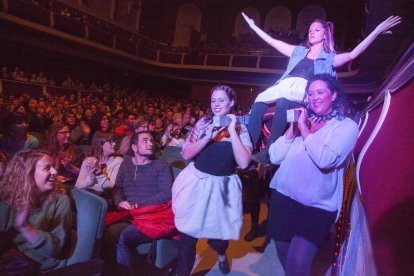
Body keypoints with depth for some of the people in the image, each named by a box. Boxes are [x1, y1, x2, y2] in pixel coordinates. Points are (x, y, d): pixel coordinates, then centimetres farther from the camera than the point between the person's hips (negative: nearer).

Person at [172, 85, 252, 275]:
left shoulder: (241, 129, -2)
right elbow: (186, 154, -2)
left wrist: (232, 131, -17)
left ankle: (221, 255, 52)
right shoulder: (204, 123, 2)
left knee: (219, 232, 14)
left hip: (222, 187, 0)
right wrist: (208, 137, -16)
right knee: (187, 237, 4)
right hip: (196, 183, 1)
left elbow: (244, 163, -16)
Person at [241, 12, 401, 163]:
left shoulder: (329, 58, 20)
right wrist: (253, 26, 34)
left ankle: (270, 152, -38)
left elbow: (352, 54, 4)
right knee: (258, 105, -25)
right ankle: (251, 150, -23)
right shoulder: (299, 51, 30)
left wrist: (377, 31, -4)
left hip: (304, 92, -4)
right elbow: (273, 42, 32)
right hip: (285, 86, 4)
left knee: (283, 102, -39)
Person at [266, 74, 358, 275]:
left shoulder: (347, 126, -5)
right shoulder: (302, 120, 9)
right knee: (284, 256, 18)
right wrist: (292, 128, -10)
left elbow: (325, 160, -24)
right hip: (282, 197, 5)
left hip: (317, 207, -4)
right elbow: (275, 157, 1)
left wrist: (304, 128, -15)